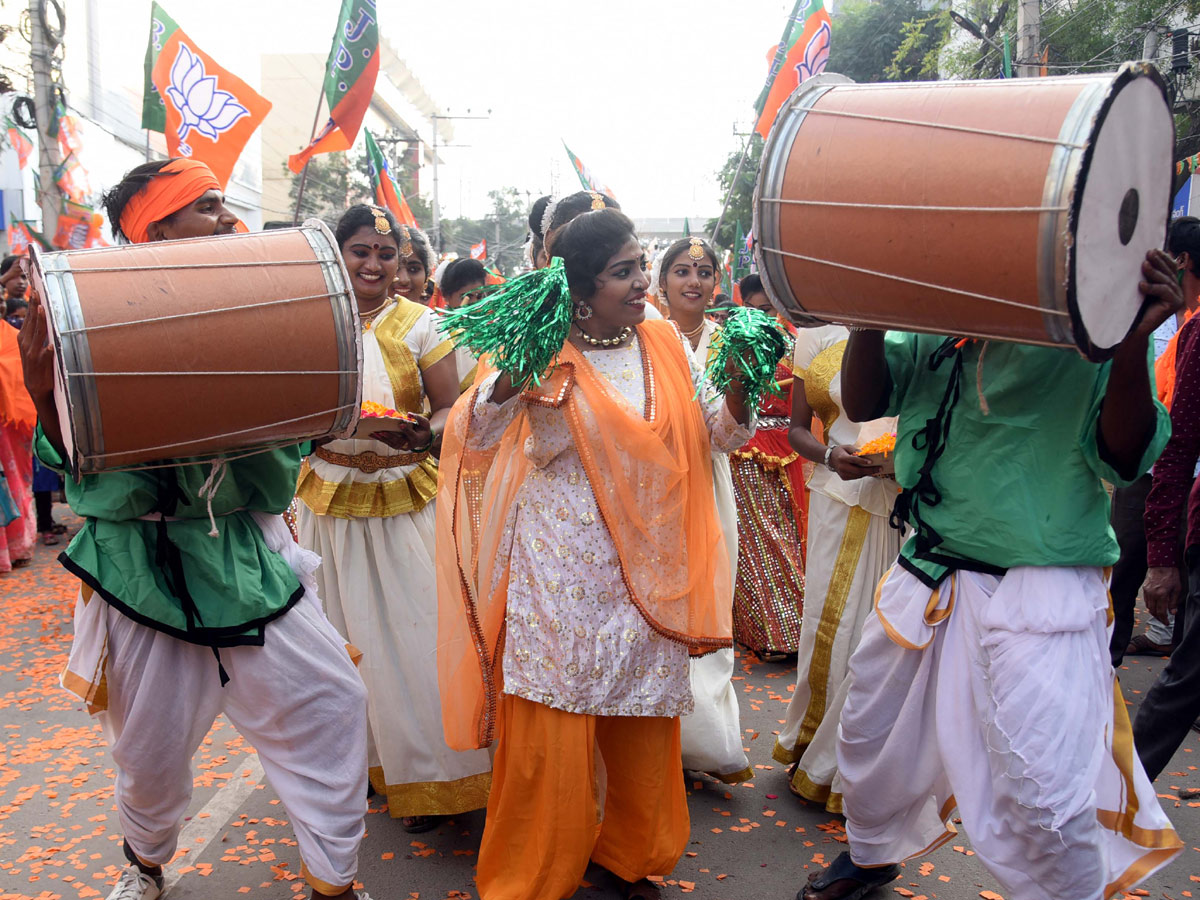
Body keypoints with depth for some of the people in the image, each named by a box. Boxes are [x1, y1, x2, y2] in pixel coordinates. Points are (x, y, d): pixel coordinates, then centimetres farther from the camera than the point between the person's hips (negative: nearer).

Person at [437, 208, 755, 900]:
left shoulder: (667, 347, 5)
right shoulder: (544, 353, -7)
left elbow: (717, 436, 12)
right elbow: (474, 439, -8)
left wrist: (740, 386, -8)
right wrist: (510, 371, -23)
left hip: (648, 571, 4)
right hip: (559, 576, -4)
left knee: (643, 726, 14)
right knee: (552, 735, 2)